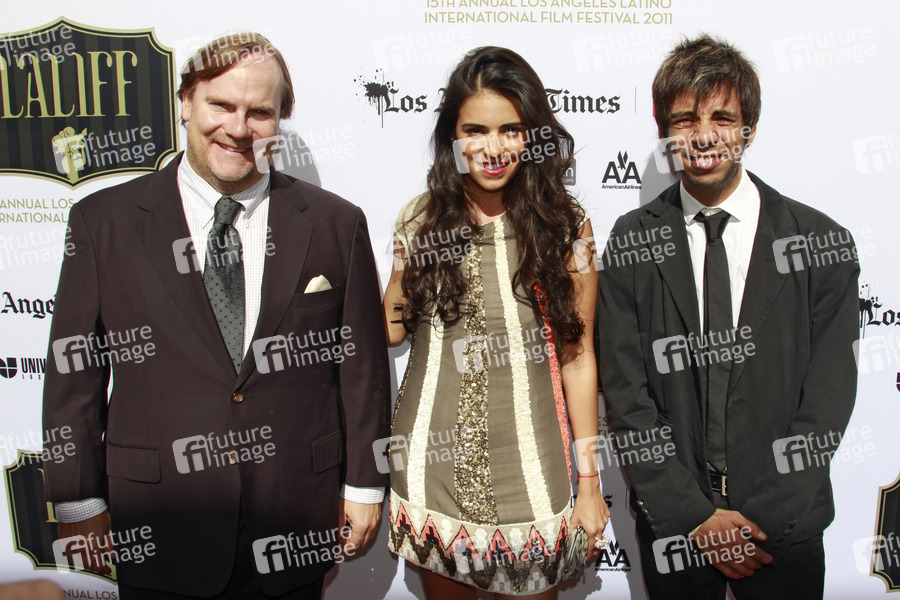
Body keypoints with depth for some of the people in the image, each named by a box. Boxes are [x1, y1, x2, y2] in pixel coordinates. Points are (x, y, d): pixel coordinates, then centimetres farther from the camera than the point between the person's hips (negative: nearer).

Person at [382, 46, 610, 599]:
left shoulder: (565, 223, -6)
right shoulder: (422, 219, -1)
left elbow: (577, 356, -4)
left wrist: (589, 481, -1)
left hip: (528, 468, -2)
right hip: (434, 461, 2)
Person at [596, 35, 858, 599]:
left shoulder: (823, 242, -5)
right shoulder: (632, 242, -4)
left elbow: (828, 395, -6)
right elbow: (626, 392, -6)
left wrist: (757, 517, -11)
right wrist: (694, 515, -10)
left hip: (784, 526, 0)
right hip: (671, 521, 0)